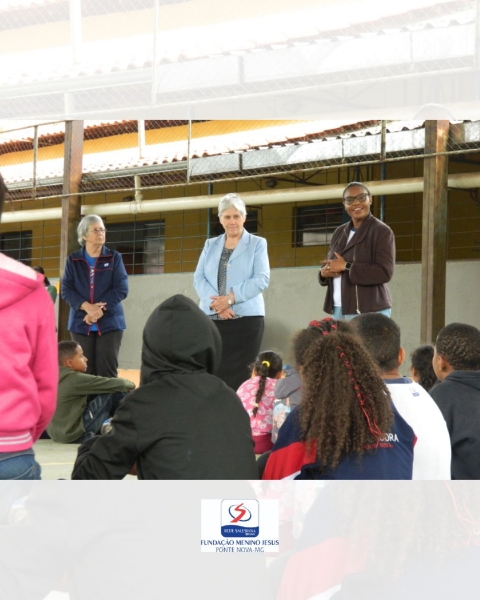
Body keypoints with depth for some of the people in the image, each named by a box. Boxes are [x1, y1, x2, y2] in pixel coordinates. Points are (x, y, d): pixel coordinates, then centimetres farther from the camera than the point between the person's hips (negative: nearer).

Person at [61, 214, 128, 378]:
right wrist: (87, 307, -17)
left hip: (109, 322, -1)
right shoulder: (73, 260, 7)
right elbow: (66, 290, -1)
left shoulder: (114, 257, 5)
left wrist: (100, 309, -15)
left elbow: (121, 289, -3)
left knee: (107, 371, -3)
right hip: (81, 323, 1)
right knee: (84, 372, 1)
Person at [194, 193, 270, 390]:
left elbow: (262, 279, -5)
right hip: (212, 319, 3)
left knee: (241, 376, -4)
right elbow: (199, 278, 6)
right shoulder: (210, 244, 16)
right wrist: (215, 303, -13)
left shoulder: (257, 244, 6)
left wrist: (230, 298, -16)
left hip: (246, 319, -3)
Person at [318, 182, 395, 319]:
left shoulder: (382, 231, -5)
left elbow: (385, 272, -14)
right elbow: (329, 264, 21)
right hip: (339, 310, 6)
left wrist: (347, 267, -16)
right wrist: (324, 272, -3)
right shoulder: (339, 232, 16)